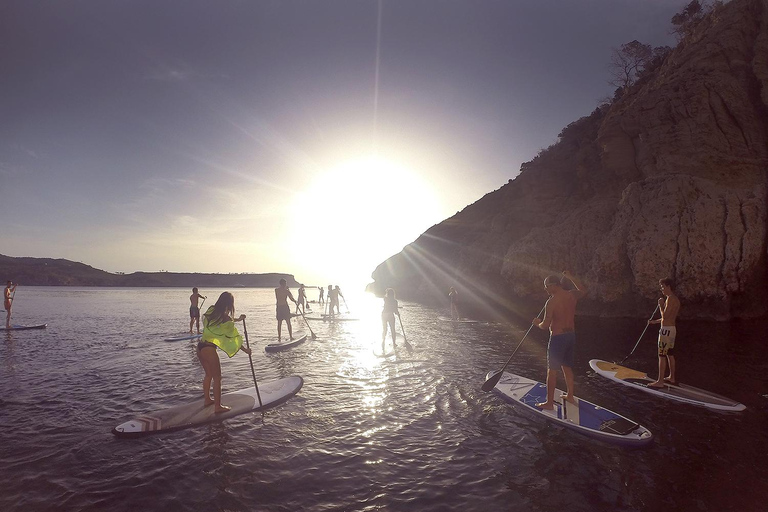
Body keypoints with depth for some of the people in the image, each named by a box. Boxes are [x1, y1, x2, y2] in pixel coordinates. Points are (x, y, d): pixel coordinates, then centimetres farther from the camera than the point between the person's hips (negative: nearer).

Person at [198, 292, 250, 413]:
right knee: (217, 378, 4)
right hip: (209, 349, -8)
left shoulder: (211, 311, 5)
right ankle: (217, 406, 9)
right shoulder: (226, 320, -14)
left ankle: (207, 399, 36)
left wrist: (237, 319, 30)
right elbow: (233, 338, -6)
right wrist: (245, 350, 6)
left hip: (200, 347, 8)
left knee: (209, 374, 24)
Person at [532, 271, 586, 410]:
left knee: (552, 370, 2)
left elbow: (545, 325, -19)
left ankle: (549, 402, 7)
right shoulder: (572, 295, 0)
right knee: (567, 367, 22)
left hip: (557, 338, -7)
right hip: (571, 335, 7)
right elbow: (583, 289, 25)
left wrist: (537, 323, 2)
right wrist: (570, 277, 30)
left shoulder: (551, 302, -21)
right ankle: (570, 395, 35)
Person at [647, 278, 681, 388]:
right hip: (672, 329, 10)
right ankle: (672, 378, 27)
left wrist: (661, 305, -8)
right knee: (670, 354, 17)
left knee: (662, 355, -7)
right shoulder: (675, 299, 15)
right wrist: (654, 321, 17)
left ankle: (660, 381, -5)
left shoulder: (670, 298, -16)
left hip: (666, 330, -10)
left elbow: (665, 316, -21)